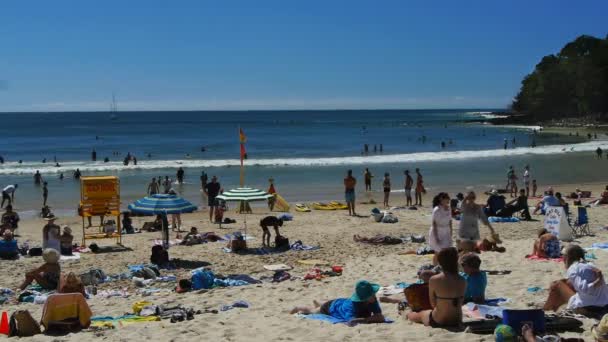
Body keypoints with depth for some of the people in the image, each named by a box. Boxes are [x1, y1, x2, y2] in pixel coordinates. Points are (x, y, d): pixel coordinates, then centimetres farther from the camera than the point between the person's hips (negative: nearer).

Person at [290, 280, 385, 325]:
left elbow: (381, 317, -38)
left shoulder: (373, 301, -35)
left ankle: (317, 304, 72)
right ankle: (299, 308, 59)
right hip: (332, 306, -5)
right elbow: (351, 321, -64)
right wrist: (368, 319, -60)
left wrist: (367, 318, -52)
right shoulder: (352, 305, -49)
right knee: (312, 311, 28)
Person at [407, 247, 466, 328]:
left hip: (437, 322, -4)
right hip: (457, 322, 4)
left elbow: (433, 304, -9)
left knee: (417, 315, 29)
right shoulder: (462, 281, -9)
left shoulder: (434, 280, -18)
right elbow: (460, 302, 1)